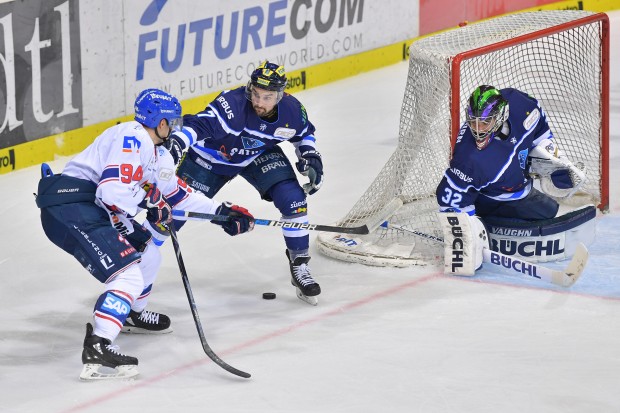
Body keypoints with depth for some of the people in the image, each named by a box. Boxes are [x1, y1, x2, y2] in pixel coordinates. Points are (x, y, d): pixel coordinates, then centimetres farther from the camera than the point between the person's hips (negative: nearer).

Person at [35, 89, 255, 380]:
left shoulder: (157, 153, 20)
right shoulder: (133, 138, -13)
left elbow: (176, 192, 31)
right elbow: (112, 190, -24)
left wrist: (221, 212, 28)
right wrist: (150, 199, -9)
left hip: (94, 210, 11)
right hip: (70, 207, -11)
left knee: (147, 252, 27)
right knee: (128, 274, -22)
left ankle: (132, 315, 47)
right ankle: (97, 348, -32)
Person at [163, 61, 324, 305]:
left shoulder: (292, 111, -21)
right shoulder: (233, 104, -38)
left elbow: (304, 133, 4)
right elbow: (199, 123, -52)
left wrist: (311, 158, -9)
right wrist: (177, 142, -70)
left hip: (259, 156, 3)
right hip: (211, 156, -3)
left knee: (293, 199, -15)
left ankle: (299, 265, 1)